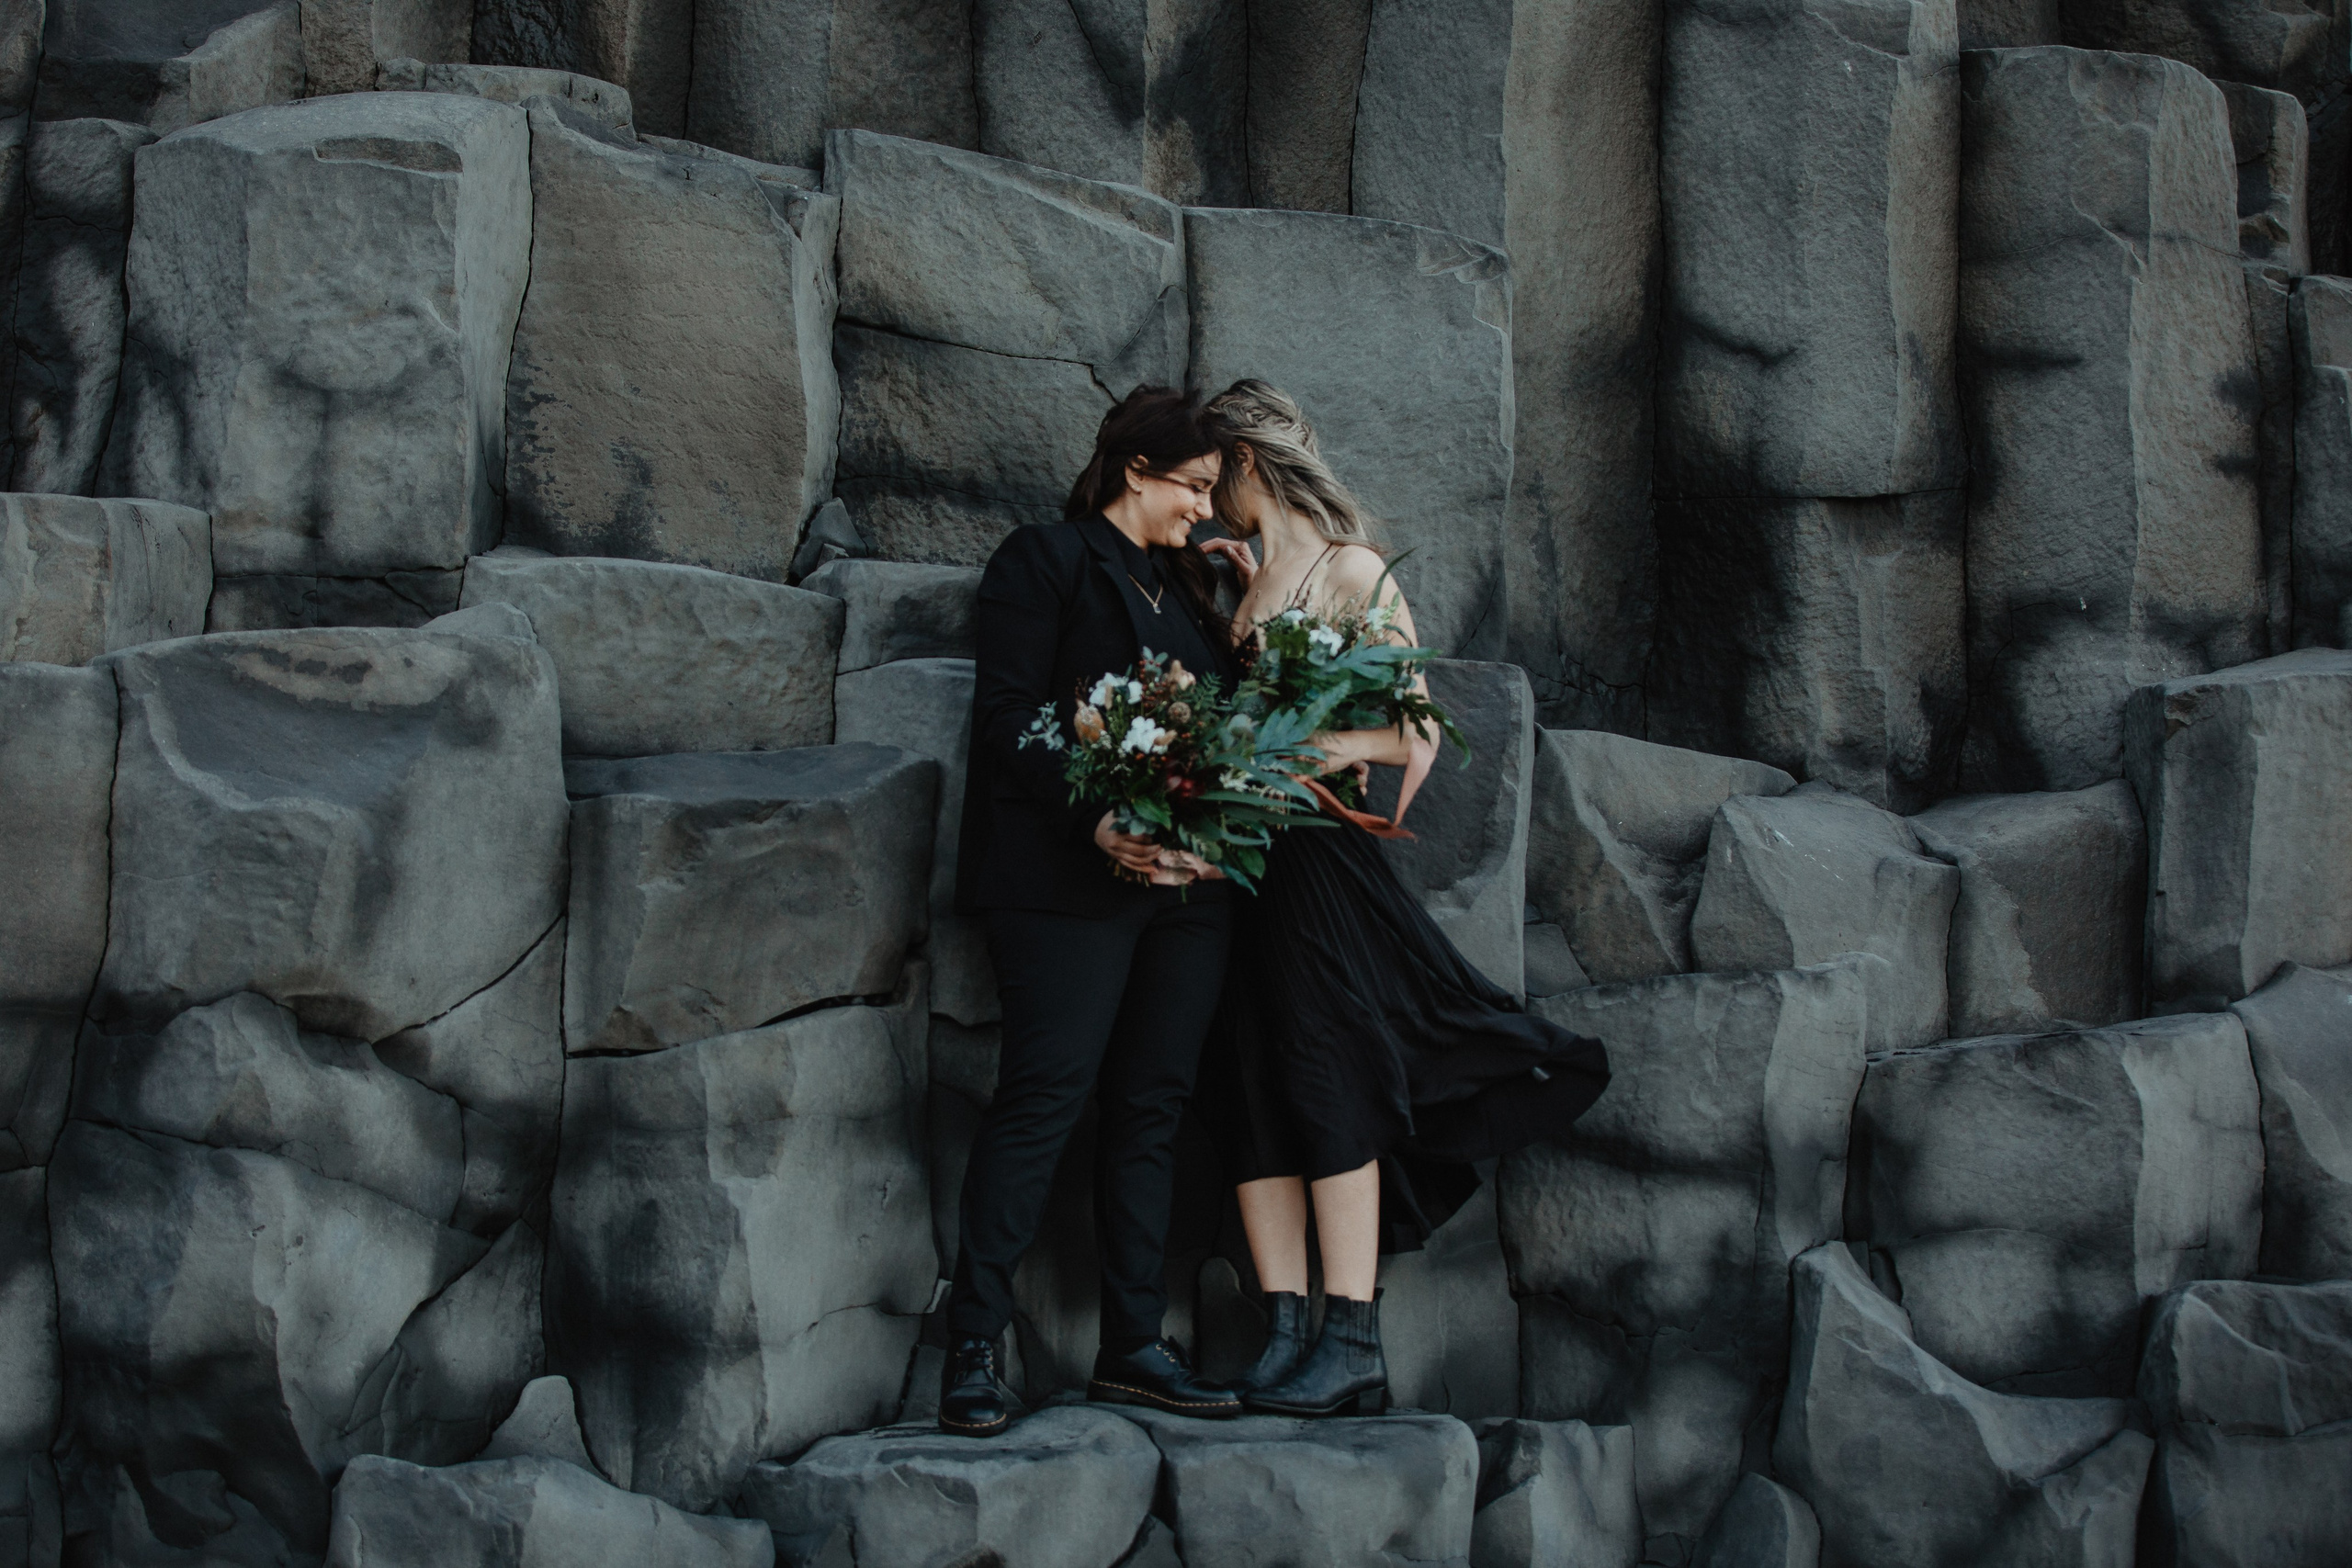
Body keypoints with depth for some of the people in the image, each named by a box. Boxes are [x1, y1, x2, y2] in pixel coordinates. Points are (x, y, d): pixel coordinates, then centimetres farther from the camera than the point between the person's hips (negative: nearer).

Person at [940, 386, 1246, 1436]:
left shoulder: (1184, 585, 23)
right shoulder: (1047, 559, 1)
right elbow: (1009, 718, -8)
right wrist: (1097, 823, -19)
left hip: (1183, 881, 7)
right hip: (1068, 878, -7)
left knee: (1152, 1107, 5)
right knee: (1044, 1095, -11)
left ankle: (1133, 1347, 9)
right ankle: (972, 1350, -9)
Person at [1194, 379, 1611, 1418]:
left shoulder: (1351, 574, -1)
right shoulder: (1238, 583, 19)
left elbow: (1415, 733, -6)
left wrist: (1340, 745, -23)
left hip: (1319, 855, -7)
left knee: (1329, 1084, -9)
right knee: (1253, 1098, 2)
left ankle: (1351, 1343, -8)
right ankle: (1287, 1336, 4)